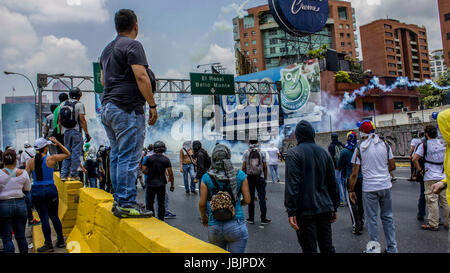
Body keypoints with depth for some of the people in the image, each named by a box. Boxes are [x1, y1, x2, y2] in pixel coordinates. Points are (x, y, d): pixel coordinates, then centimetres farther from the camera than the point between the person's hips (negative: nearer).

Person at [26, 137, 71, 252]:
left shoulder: (31, 161, -2)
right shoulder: (51, 159, -7)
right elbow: (67, 154, 6)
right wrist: (57, 143, 5)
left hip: (36, 191, 1)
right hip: (51, 190, 0)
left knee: (44, 218, 6)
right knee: (54, 216, 14)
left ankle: (49, 245, 12)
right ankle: (61, 241, 25)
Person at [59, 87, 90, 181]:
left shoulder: (63, 104, 10)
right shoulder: (79, 104, -7)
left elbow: (59, 120, 12)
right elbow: (82, 120, -12)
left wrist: (61, 132, 21)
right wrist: (87, 133, -8)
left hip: (66, 132, 6)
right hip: (76, 131, -5)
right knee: (76, 153, 0)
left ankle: (64, 174, 11)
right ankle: (74, 174, 1)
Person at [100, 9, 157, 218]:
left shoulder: (107, 49, 21)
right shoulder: (133, 45, -7)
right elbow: (141, 77, -16)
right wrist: (152, 105, -12)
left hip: (108, 107, 9)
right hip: (128, 109, -9)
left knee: (117, 156, 11)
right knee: (129, 158, -8)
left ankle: (118, 200, 17)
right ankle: (126, 204, -5)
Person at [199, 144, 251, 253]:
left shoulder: (206, 177, -4)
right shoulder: (240, 175, -4)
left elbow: (202, 203, -4)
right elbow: (247, 200, -2)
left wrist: (203, 217, 16)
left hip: (214, 227, 2)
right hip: (236, 225, -1)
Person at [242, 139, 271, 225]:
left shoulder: (246, 152, -3)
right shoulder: (262, 152, -2)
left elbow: (243, 167, -4)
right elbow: (265, 167, -1)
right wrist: (265, 178, 8)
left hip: (249, 178, 0)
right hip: (260, 178, 0)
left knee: (250, 199, 8)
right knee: (262, 198, 5)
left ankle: (251, 218, 14)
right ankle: (263, 219, 8)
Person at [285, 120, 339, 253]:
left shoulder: (293, 153, -8)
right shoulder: (324, 152, 9)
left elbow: (292, 184, -17)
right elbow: (333, 183, 12)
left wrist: (291, 212, -15)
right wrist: (335, 207, 19)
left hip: (305, 211, -5)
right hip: (325, 208, 5)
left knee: (309, 248, 3)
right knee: (327, 247, 16)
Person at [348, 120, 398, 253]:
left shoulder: (359, 148, -7)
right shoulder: (385, 144, 2)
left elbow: (354, 173, -6)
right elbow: (392, 166, 8)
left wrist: (351, 190, 2)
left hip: (369, 188, -3)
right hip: (385, 186, 3)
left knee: (372, 219, 7)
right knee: (387, 217, 14)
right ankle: (392, 248, 22)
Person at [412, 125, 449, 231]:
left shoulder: (424, 145, -9)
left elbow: (414, 159, -13)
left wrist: (420, 169, -2)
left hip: (430, 177, -5)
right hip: (444, 177, 5)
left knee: (432, 201, -2)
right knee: (445, 200, 12)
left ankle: (433, 224, 2)